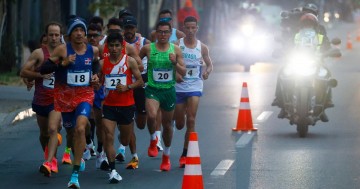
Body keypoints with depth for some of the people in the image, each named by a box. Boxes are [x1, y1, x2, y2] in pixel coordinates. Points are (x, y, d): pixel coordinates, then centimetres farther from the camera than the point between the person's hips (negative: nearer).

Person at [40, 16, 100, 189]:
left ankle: (75, 174, -20)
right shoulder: (62, 50, -10)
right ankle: (78, 158, 49)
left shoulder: (93, 50, 0)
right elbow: (43, 69, -11)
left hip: (85, 95, 0)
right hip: (65, 95, 0)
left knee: (80, 128, -22)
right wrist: (63, 63, -22)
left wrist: (95, 76, 5)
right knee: (71, 131, 15)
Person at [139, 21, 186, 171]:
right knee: (151, 115, -30)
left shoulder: (176, 50, 1)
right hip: (152, 89, -2)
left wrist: (175, 63, -16)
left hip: (169, 90, 2)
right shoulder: (148, 48, -2)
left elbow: (183, 72, 1)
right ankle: (153, 140, 1)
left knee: (167, 124, 12)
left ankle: (166, 156, 32)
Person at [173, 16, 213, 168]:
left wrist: (207, 72, -9)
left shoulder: (202, 47, 2)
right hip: (179, 87, 0)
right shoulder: (177, 45, -2)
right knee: (179, 124, 8)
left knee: (191, 120, -12)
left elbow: (209, 64, 13)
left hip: (194, 87, 0)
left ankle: (185, 154, -6)